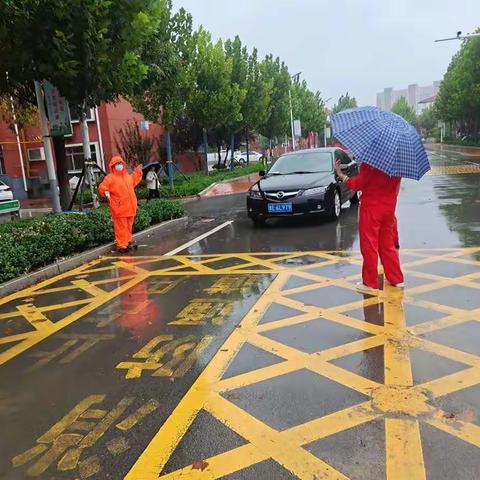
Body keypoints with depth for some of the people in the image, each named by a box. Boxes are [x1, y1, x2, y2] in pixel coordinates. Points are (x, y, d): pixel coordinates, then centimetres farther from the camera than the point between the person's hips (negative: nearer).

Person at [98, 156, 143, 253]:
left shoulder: (127, 176, 15)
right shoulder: (110, 177, -6)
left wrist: (137, 172, 30)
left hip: (130, 207, 7)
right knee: (121, 227, -5)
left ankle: (128, 242, 28)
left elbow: (133, 182, 35)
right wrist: (106, 193, -29)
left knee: (129, 226, 15)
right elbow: (101, 188, -10)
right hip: (119, 208, -7)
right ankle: (121, 245, 0)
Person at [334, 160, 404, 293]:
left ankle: (370, 283, 7)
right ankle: (397, 279, 22)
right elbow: (396, 185, 11)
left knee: (369, 246, 2)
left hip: (371, 208, -7)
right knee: (388, 245, 17)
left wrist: (340, 174, -7)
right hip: (389, 208, 7)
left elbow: (357, 185, -15)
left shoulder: (369, 163, -16)